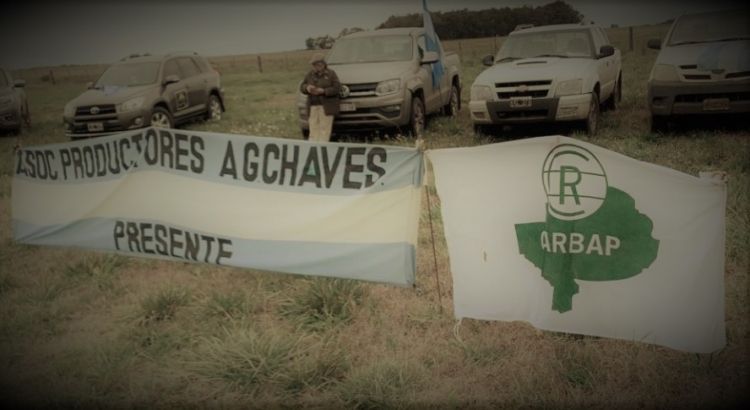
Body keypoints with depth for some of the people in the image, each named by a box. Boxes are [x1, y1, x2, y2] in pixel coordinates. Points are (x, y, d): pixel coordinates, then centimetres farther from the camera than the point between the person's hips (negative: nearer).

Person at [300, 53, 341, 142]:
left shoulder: (331, 74, 0)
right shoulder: (310, 74, 11)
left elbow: (337, 88, -8)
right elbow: (302, 87, 10)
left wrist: (323, 91, -19)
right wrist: (307, 88, -13)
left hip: (326, 106, -4)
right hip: (313, 105, 4)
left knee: (325, 128, -10)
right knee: (313, 128, -2)